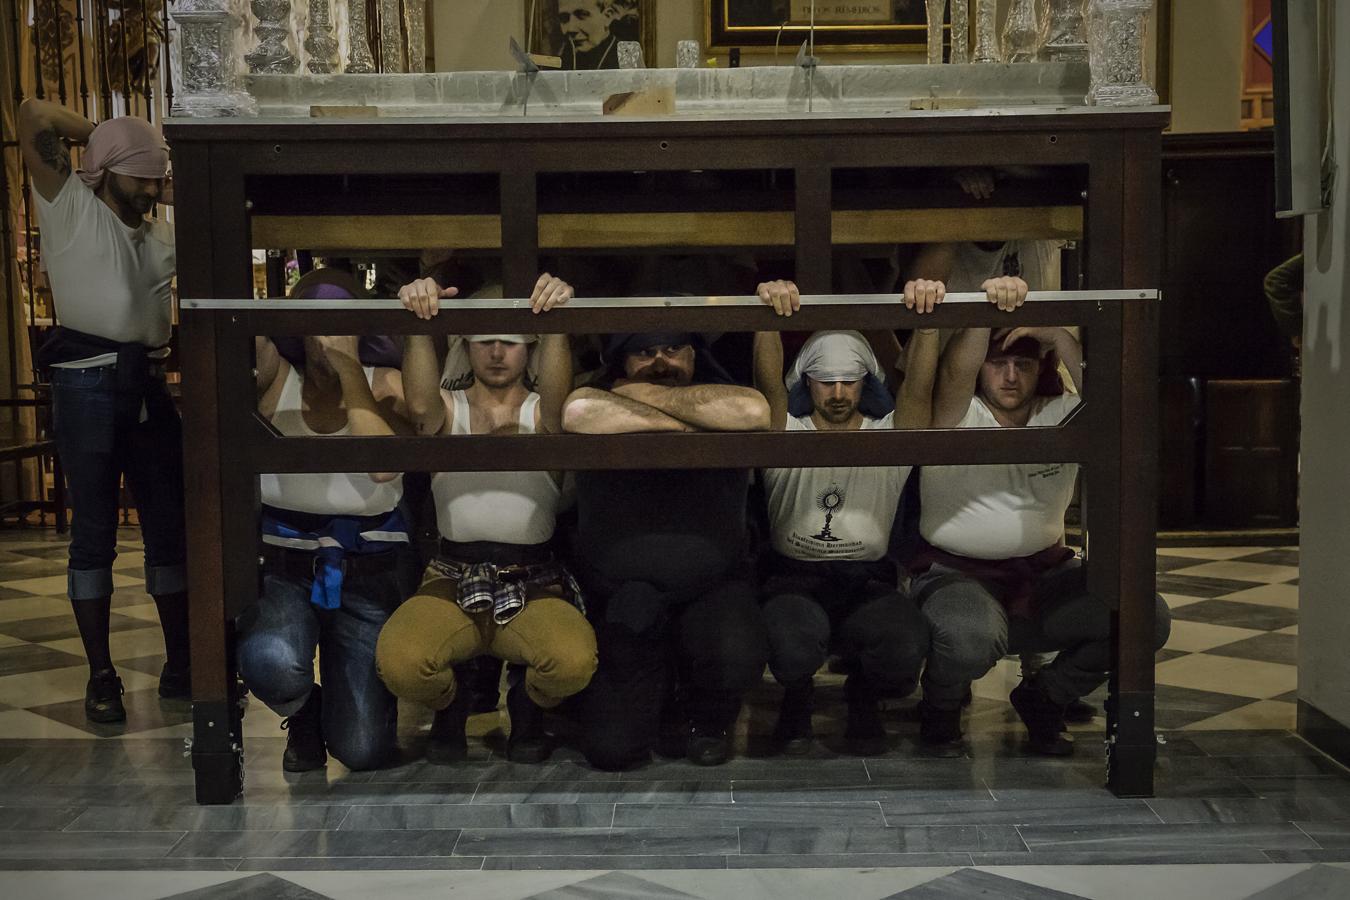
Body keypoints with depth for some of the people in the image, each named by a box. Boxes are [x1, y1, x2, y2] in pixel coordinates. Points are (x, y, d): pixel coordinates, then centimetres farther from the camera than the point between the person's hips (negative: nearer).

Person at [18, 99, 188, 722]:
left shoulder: (163, 237, 19)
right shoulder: (70, 207, 2)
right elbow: (34, 117, -7)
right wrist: (104, 134, 3)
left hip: (149, 384, 6)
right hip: (87, 384, -6)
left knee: (170, 527, 6)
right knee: (94, 534, -1)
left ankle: (179, 665, 15)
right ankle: (101, 677, 6)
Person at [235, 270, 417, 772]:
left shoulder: (385, 386, -4)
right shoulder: (275, 379, -3)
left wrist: (349, 369, -21)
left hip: (368, 576, 0)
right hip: (282, 567, 0)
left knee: (363, 751, -7)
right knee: (270, 661, -36)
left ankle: (341, 697, 34)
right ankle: (304, 714, 6)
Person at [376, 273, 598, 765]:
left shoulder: (541, 415, 7)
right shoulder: (448, 411, 9)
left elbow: (557, 395, -19)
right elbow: (421, 404, -17)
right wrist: (420, 324, -35)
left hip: (535, 583, 0)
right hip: (452, 580, 1)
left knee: (575, 660, -32)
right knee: (397, 659, -31)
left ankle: (527, 705, 8)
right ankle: (450, 705, 9)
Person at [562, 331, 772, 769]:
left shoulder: (716, 400, 0)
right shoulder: (603, 400, -1)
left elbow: (753, 412, -25)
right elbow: (578, 413, -27)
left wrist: (647, 393, -15)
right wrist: (690, 426, -18)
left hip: (711, 589, 0)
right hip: (616, 597, 0)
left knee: (737, 657, -32)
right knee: (612, 749, -11)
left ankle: (705, 718, 5)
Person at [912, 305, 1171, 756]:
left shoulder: (1061, 417, 6)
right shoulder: (958, 419, -3)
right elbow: (955, 373, -26)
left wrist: (1058, 337, -23)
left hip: (1045, 571, 4)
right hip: (957, 573, -4)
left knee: (1147, 616, -17)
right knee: (971, 637, -39)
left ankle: (1043, 698, 10)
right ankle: (940, 710, 2)